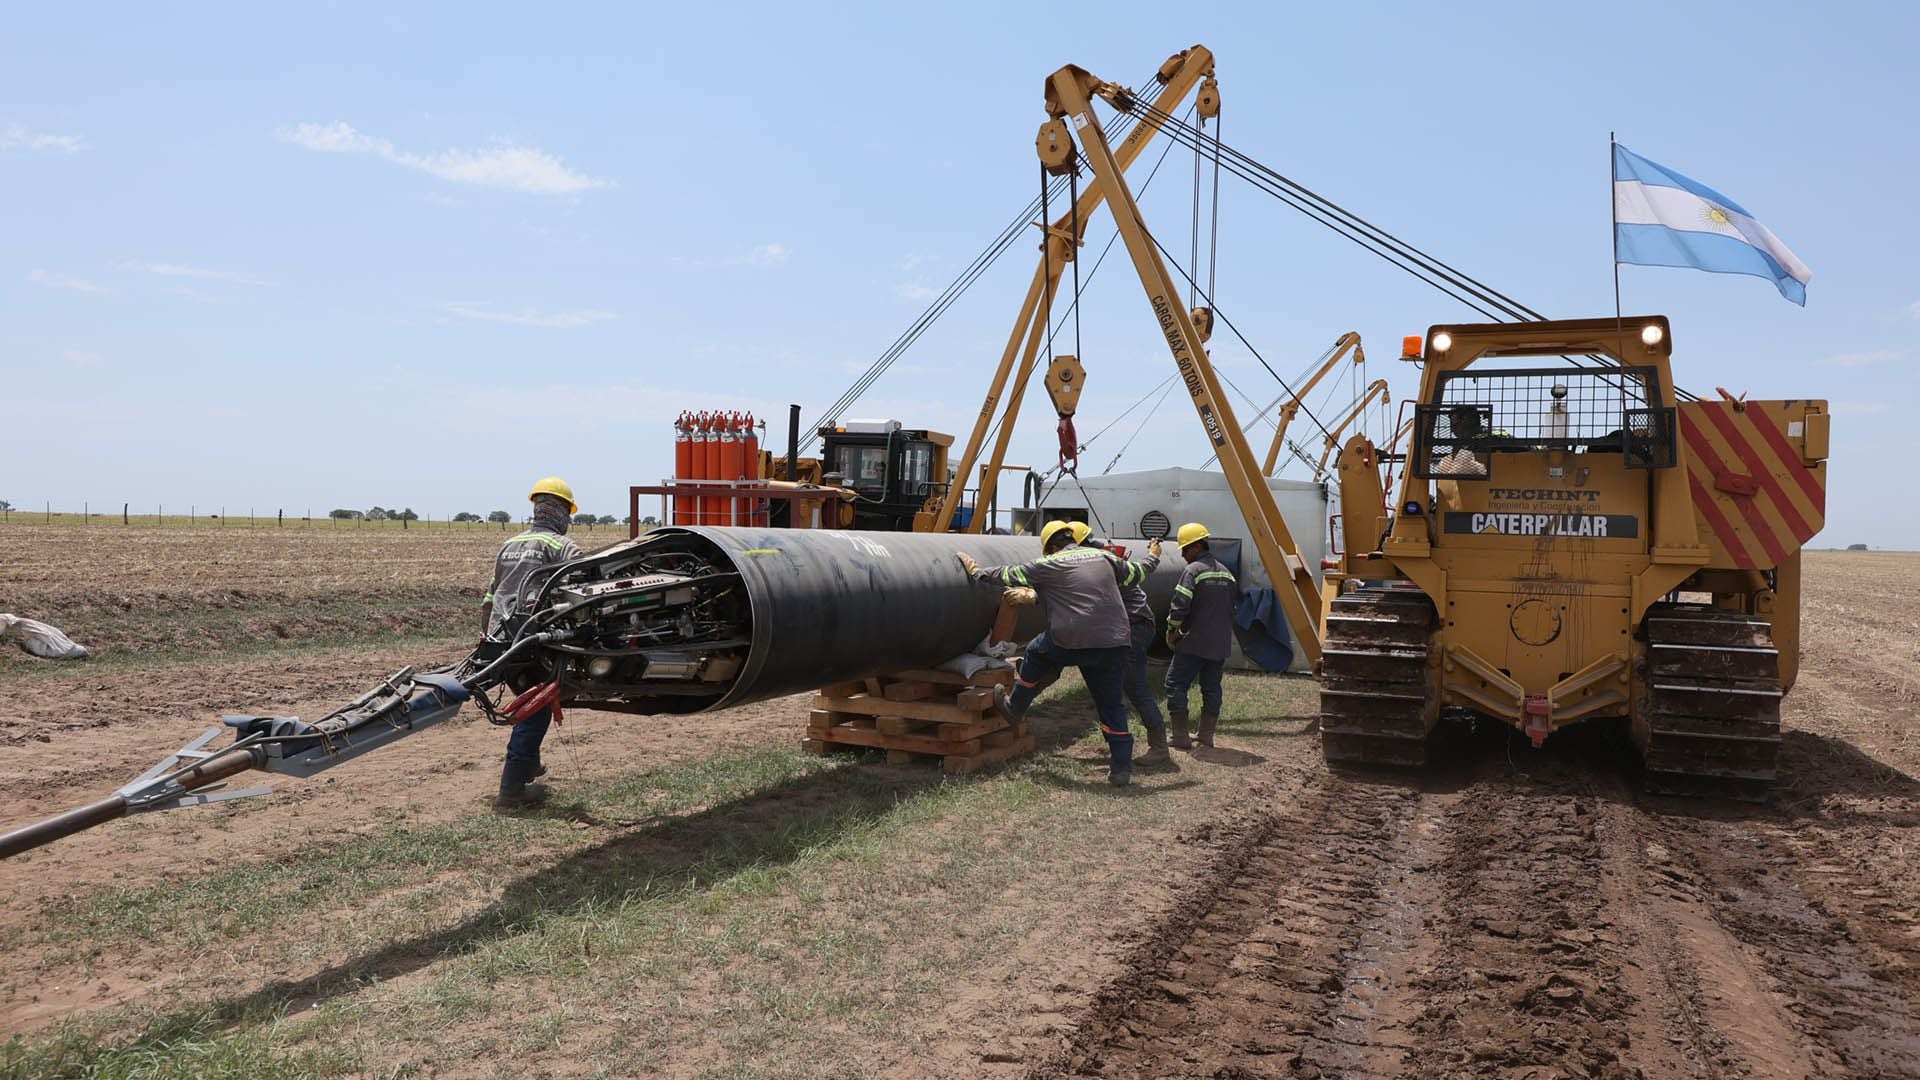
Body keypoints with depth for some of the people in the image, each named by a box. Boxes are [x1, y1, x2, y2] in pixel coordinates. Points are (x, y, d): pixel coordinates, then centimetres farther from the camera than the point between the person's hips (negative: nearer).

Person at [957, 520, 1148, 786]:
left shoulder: (1049, 565, 3)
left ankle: (1015, 709, 40)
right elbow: (1136, 574, 27)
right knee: (1113, 707, 11)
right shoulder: (1104, 557, 14)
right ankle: (1121, 769, 11)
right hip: (1114, 644, 4)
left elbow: (1008, 575, 10)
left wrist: (977, 571, 26)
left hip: (1071, 643, -4)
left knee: (1036, 653, 26)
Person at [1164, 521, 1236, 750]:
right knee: (1211, 688, 14)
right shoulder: (1226, 572, 13)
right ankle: (1206, 737, 16)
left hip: (1194, 643, -7)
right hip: (1220, 643, 7)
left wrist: (1172, 630, -3)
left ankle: (1180, 737, -2)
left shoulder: (1193, 570, -12)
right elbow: (1233, 606, 17)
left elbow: (1180, 605, -17)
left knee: (1176, 683, 0)